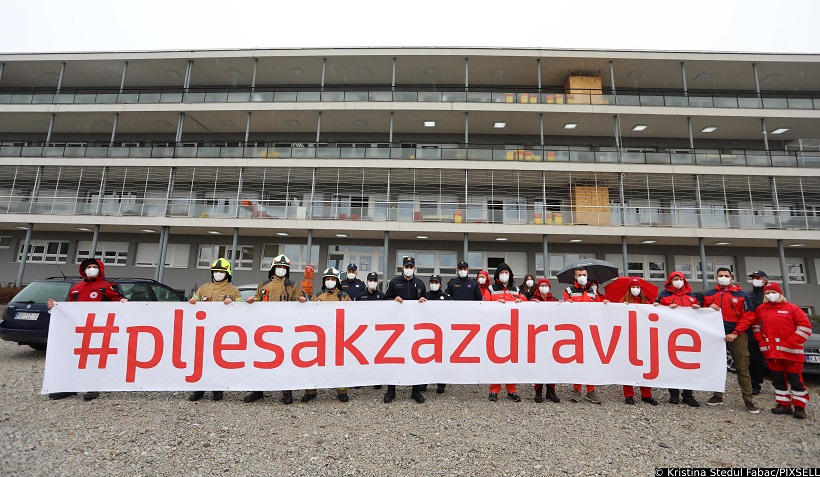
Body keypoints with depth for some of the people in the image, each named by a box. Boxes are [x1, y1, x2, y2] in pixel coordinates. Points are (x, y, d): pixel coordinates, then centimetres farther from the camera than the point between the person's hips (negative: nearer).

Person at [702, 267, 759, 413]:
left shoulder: (741, 295, 0)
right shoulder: (709, 295, 8)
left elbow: (748, 316, -4)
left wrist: (735, 333, -11)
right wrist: (709, 309, -9)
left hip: (737, 336, -2)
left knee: (742, 368, 0)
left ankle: (748, 400, 9)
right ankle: (718, 395, 20)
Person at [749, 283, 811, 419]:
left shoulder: (792, 308, -3)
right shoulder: (760, 309, 8)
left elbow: (805, 326, -5)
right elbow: (756, 326, 20)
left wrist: (792, 342, -11)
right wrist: (761, 339, 6)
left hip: (790, 351, -4)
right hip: (771, 352, 4)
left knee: (795, 379, 3)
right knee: (778, 379, 10)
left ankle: (799, 407, 12)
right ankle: (784, 404, 19)